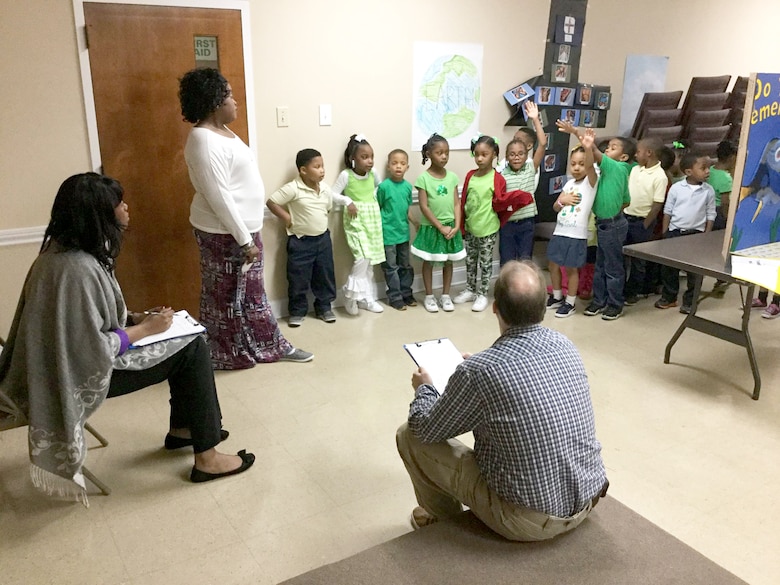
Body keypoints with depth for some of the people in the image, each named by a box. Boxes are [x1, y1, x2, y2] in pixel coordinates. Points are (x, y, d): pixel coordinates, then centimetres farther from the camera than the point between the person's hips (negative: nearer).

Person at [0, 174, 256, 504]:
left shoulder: (65, 251, 2)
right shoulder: (77, 269, -30)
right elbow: (94, 349, -29)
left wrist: (135, 318, 1)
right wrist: (145, 328, -16)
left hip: (75, 358, 10)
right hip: (83, 374, -10)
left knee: (184, 342, 12)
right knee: (192, 350, -9)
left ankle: (182, 429, 25)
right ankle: (206, 459, 0)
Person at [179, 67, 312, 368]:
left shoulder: (222, 132, 10)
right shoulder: (205, 140, -21)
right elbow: (218, 197, -24)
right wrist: (244, 239, -22)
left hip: (243, 227, 10)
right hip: (225, 233, -10)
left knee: (252, 290, 17)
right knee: (226, 295, 5)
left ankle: (270, 346, 28)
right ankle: (226, 355, 21)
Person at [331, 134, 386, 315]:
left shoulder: (373, 173, 3)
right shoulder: (346, 175, -11)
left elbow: (379, 187, 22)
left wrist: (374, 198, 5)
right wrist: (348, 202, -19)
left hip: (373, 221, 6)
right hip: (355, 222, -6)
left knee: (370, 261, 10)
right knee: (363, 257, -20)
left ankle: (366, 298, 20)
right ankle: (351, 294, -2)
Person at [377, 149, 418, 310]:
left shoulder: (408, 186, 1)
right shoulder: (384, 186, -13)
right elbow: (377, 209, -5)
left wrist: (416, 223, 3)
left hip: (404, 232, 5)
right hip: (388, 233, -5)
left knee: (405, 265, 15)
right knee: (391, 267, 5)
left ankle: (406, 293, 28)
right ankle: (395, 297, 15)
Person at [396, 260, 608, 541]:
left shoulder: (479, 371, -24)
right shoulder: (564, 345, -5)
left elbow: (425, 430, -8)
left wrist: (423, 388, 12)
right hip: (588, 498, 7)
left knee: (409, 436, 3)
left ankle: (442, 517, 31)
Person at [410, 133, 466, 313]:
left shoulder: (452, 177, 1)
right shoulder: (423, 178, -11)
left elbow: (456, 204, 1)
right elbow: (424, 206, -12)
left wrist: (456, 226, -10)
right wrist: (440, 227, -15)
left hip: (450, 227, 3)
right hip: (431, 227, -3)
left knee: (448, 262, 11)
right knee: (428, 262, 8)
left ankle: (446, 295, 25)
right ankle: (429, 296, 21)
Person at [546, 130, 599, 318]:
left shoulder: (590, 181, -7)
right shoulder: (569, 183, 10)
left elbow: (590, 166, -30)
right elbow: (555, 207, 15)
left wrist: (589, 148, -47)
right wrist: (562, 200, -8)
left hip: (576, 235, -6)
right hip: (559, 232, 6)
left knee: (571, 269, 4)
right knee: (553, 265, 14)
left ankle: (570, 303, 19)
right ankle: (556, 297, 33)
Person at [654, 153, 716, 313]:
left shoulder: (708, 191, -3)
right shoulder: (676, 187, -5)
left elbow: (710, 215, 2)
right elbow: (667, 211, 2)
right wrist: (665, 234, 1)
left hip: (696, 234, 0)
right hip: (674, 232, 0)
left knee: (695, 270, 5)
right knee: (669, 267, 10)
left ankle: (689, 301, 18)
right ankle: (669, 297, 26)